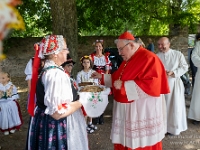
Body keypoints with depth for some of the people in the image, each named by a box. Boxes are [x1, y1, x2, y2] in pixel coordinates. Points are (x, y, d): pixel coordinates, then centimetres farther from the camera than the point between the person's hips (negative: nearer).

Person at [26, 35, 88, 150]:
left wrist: (76, 95, 11)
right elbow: (58, 112, -29)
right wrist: (82, 102, -17)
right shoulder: (56, 74, -26)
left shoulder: (48, 70, 5)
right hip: (55, 127, -10)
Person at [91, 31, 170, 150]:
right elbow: (119, 78, 22)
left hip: (142, 111, -8)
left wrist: (124, 86, -24)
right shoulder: (128, 60, 12)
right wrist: (102, 76, 12)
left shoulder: (149, 58, -16)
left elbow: (152, 85, -27)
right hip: (127, 109, 8)